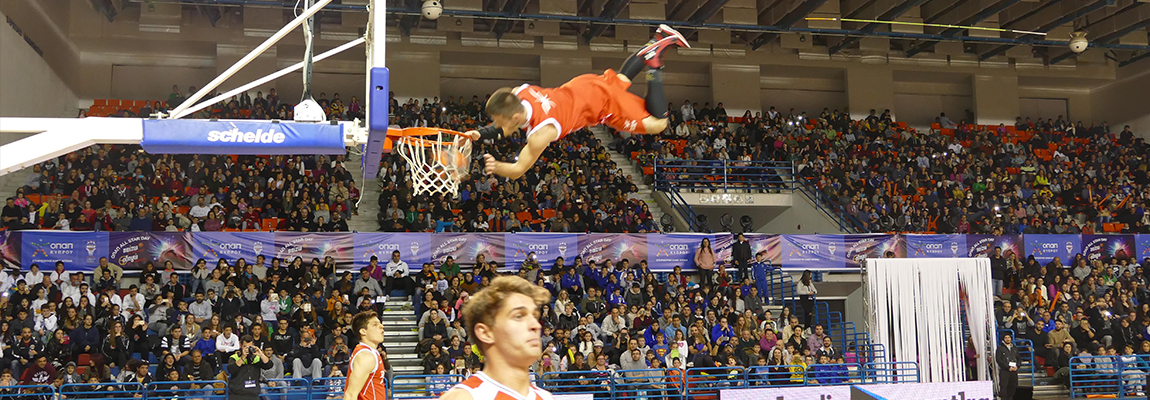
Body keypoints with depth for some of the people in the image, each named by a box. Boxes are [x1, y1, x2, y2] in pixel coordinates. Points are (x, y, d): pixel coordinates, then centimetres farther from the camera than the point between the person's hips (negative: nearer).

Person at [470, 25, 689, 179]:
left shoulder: (541, 133, -40)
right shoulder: (518, 93, -23)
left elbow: (518, 170, -33)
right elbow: (502, 127, -3)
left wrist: (495, 167, -47)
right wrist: (480, 133, -19)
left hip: (602, 100, -7)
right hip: (581, 85, 7)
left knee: (657, 124, 3)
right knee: (620, 79, 38)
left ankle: (654, 66, 9)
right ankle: (659, 41, 39)